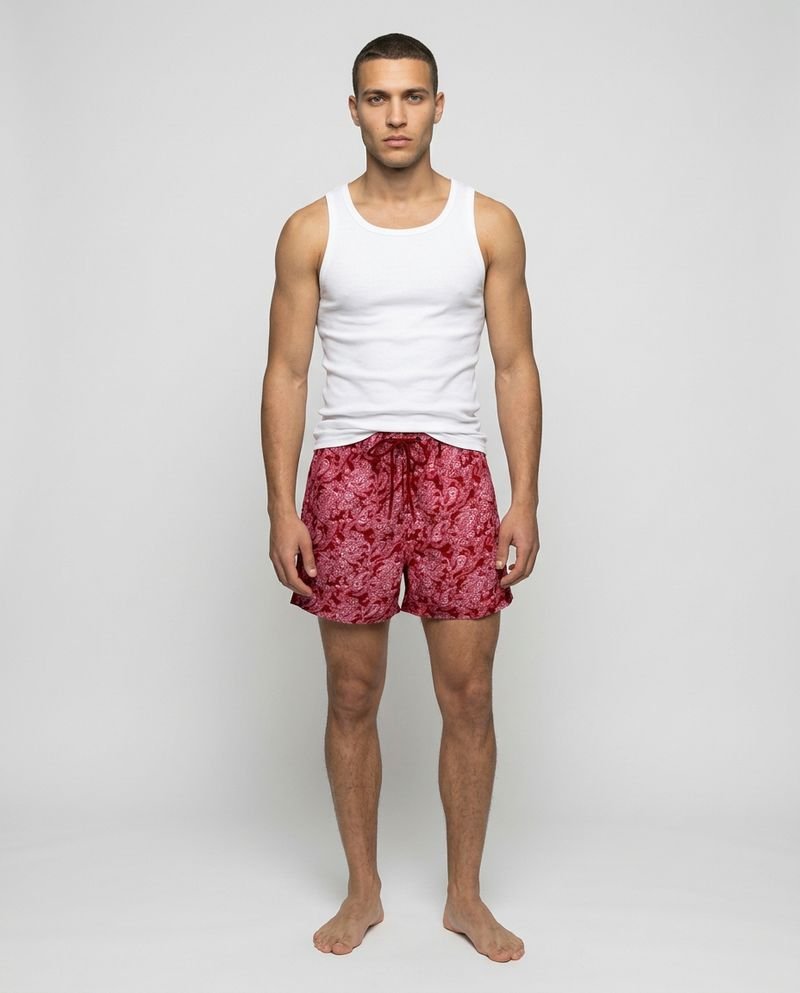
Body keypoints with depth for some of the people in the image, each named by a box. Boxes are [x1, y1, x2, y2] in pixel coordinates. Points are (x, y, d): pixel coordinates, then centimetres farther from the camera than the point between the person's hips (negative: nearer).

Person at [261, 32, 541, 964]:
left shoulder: (490, 224, 4)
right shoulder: (311, 230, 3)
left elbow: (515, 368, 4)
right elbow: (286, 373, 2)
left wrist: (525, 499, -2)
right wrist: (281, 508, -5)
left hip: (454, 469, 0)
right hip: (348, 468, 0)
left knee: (468, 696, 4)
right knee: (352, 697, 7)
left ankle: (465, 896, 22)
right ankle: (363, 890, 25)